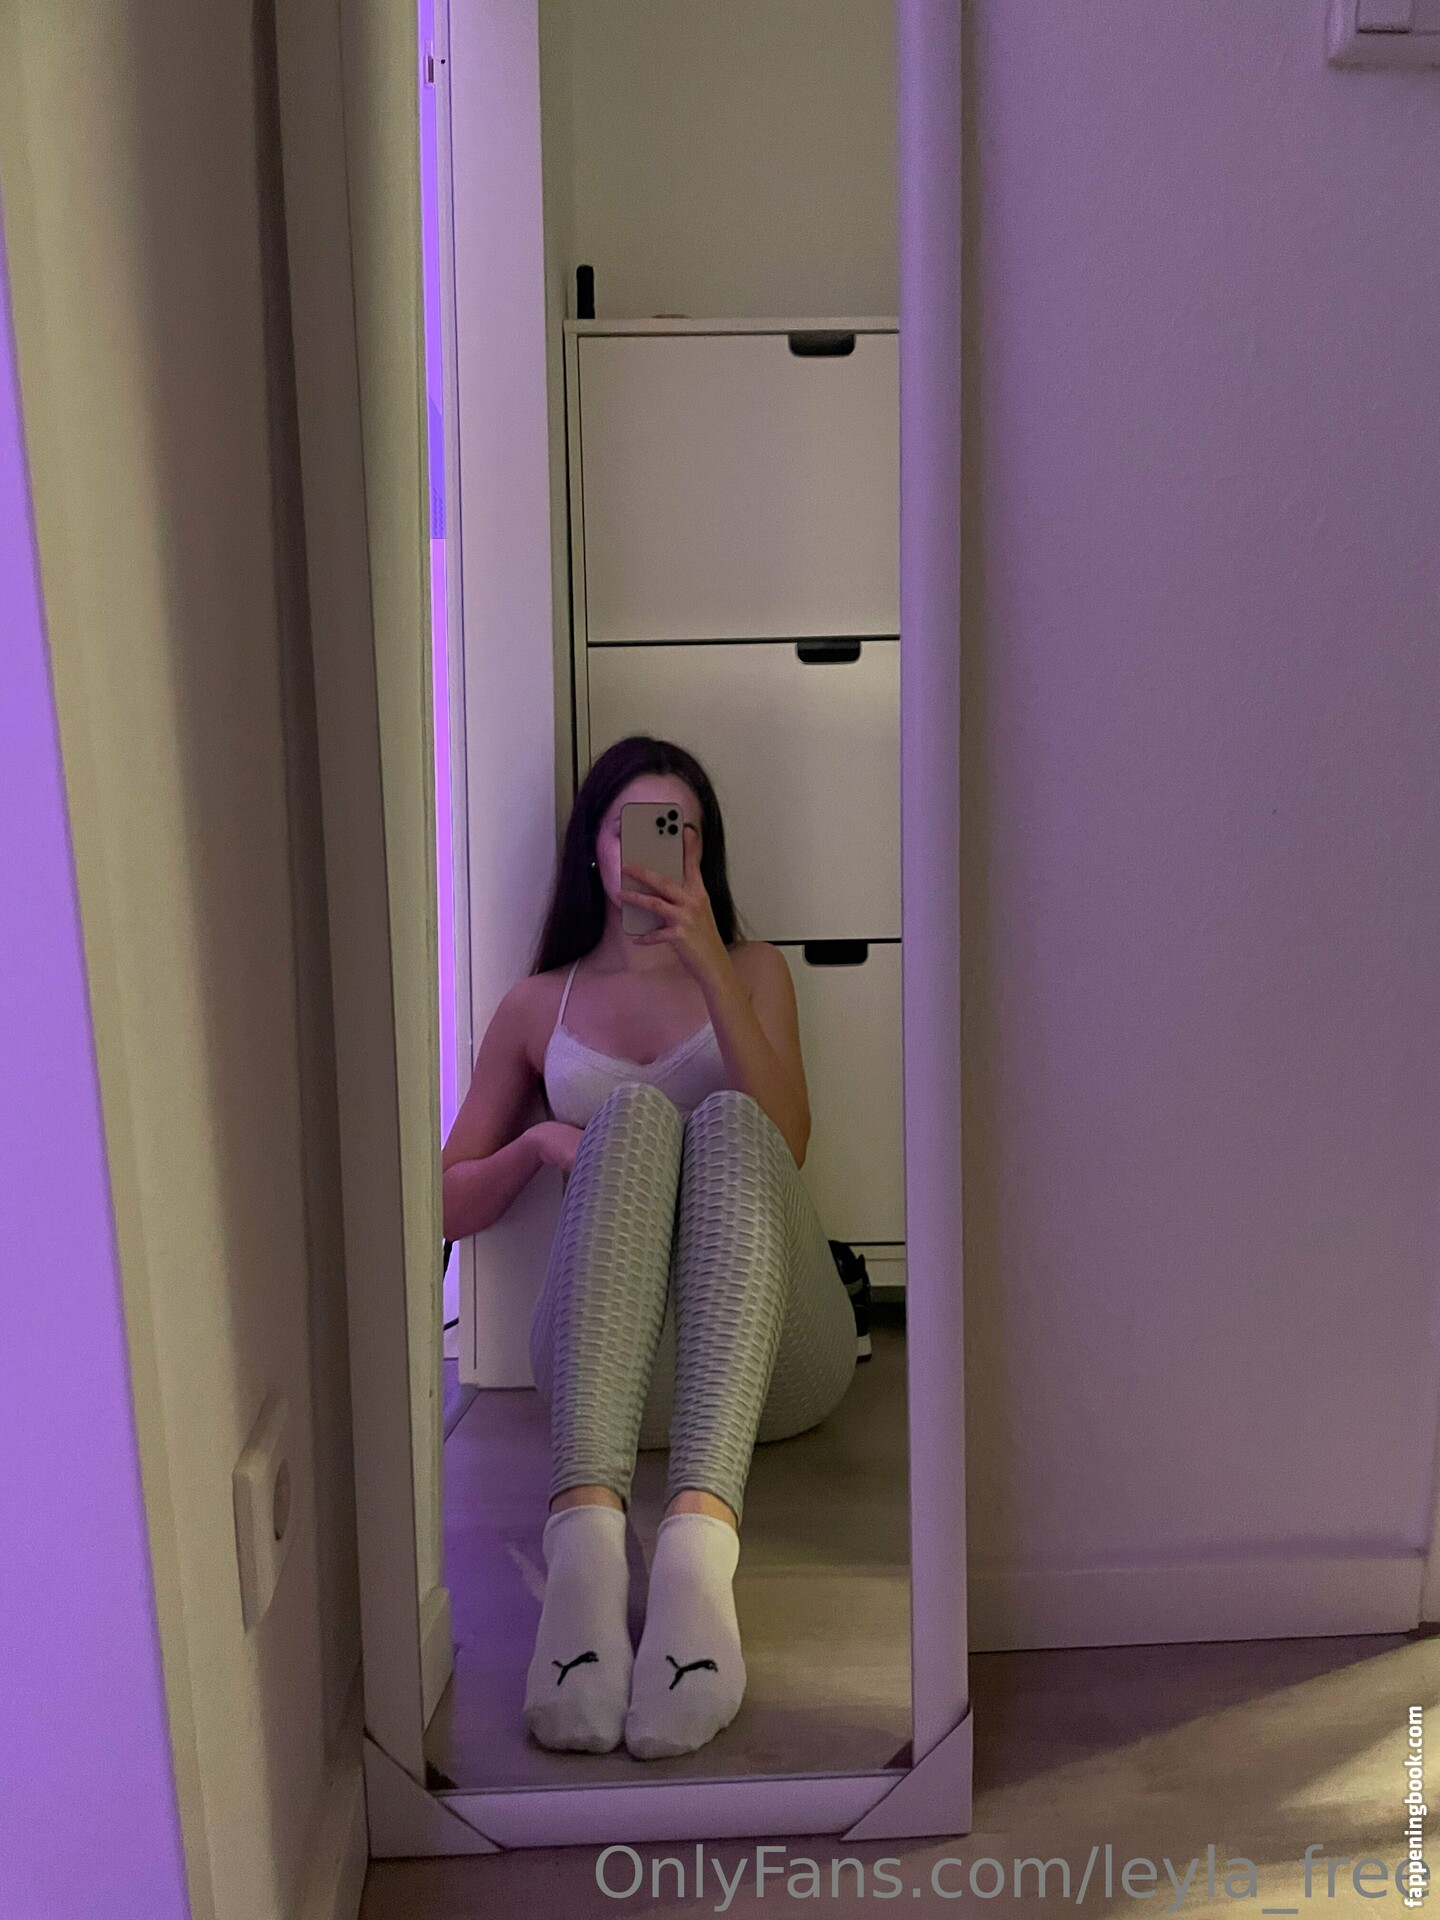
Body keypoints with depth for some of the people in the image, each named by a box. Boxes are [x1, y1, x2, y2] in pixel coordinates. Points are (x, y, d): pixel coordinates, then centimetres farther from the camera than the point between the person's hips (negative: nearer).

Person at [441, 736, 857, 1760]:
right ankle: (586, 1524, -51)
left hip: (764, 1351, 0)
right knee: (632, 1110, -29)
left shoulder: (753, 969, 20)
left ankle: (701, 1535, -54)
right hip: (609, 1356, 0)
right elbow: (447, 1202, 21)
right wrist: (540, 1144, 0)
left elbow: (783, 1142, 0)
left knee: (726, 1120, -30)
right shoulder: (540, 1003, 21)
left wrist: (706, 963, -9)